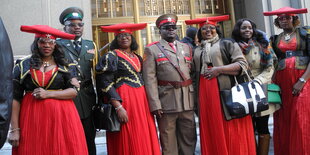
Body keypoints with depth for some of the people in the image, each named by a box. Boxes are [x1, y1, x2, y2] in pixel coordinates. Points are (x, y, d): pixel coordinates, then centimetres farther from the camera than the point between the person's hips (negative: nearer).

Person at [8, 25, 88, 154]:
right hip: (32, 119, 0)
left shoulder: (65, 65, 6)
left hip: (60, 117, 0)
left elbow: (74, 91, -2)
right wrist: (14, 129, -6)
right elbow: (15, 98, 0)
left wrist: (48, 94, -14)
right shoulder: (23, 66, 3)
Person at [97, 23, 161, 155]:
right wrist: (118, 107, -19)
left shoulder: (137, 56, 15)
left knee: (145, 139, 8)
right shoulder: (111, 56, -5)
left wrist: (146, 102, 14)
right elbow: (106, 84, -12)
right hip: (123, 100, -6)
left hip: (142, 99, 6)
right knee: (128, 141, -2)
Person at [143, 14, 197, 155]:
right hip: (166, 101, -4)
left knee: (189, 138, 12)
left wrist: (196, 96, 7)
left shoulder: (186, 47, 16)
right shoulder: (152, 50, 1)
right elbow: (150, 79, -6)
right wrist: (155, 104, -14)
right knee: (168, 141, 6)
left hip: (188, 100, 4)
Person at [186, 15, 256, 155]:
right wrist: (197, 96, 15)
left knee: (230, 130, -2)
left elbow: (242, 64, -3)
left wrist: (219, 69, -13)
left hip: (227, 93, -4)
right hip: (205, 96, 4)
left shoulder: (227, 44, 5)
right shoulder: (197, 51, 19)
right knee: (212, 132, 6)